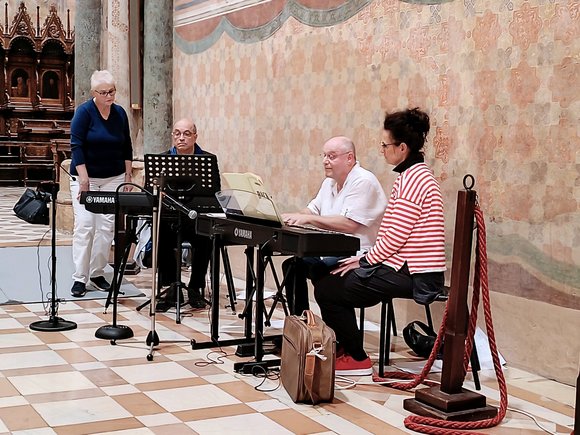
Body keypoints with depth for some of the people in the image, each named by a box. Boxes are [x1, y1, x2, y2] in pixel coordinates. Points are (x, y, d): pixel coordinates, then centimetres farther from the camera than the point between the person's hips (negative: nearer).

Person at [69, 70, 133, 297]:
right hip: (85, 177, -4)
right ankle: (80, 278, -3)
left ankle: (97, 273, 11)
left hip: (113, 178, 4)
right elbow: (77, 147, -13)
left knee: (107, 227, -1)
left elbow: (127, 148, 11)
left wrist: (128, 177, 7)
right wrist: (84, 180, -18)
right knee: (84, 225, -9)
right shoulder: (84, 112, -9)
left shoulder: (120, 113, 4)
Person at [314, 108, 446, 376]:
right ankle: (347, 348, 25)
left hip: (410, 274, -11)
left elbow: (396, 236, -21)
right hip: (407, 267, 11)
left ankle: (357, 359, 3)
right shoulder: (415, 173, 16)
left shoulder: (412, 178, -18)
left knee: (326, 289, -7)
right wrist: (367, 259, 12)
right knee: (335, 281, 18)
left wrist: (365, 260, -8)